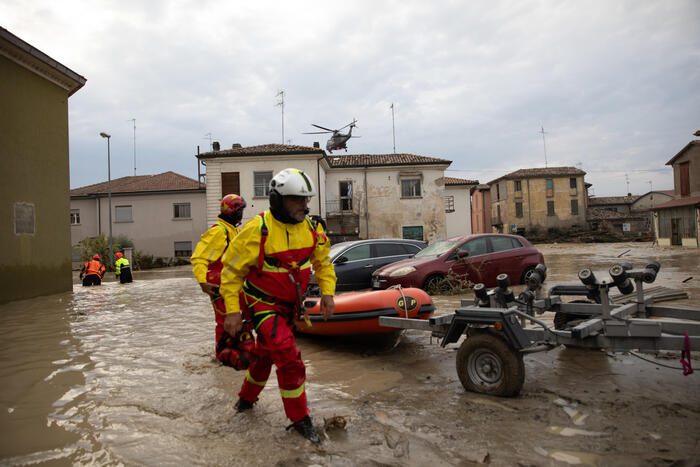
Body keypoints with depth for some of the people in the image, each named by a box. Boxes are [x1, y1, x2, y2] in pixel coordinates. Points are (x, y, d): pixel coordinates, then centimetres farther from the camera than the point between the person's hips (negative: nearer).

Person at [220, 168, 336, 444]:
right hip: (263, 305, -6)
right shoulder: (257, 230, -22)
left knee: (266, 354, 23)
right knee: (289, 358, -15)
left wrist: (327, 292, -4)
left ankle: (247, 397, 49)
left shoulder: (311, 229, -6)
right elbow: (231, 271, -15)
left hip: (289, 305, 6)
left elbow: (323, 262, 9)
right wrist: (232, 310, -18)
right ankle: (299, 419, 5)